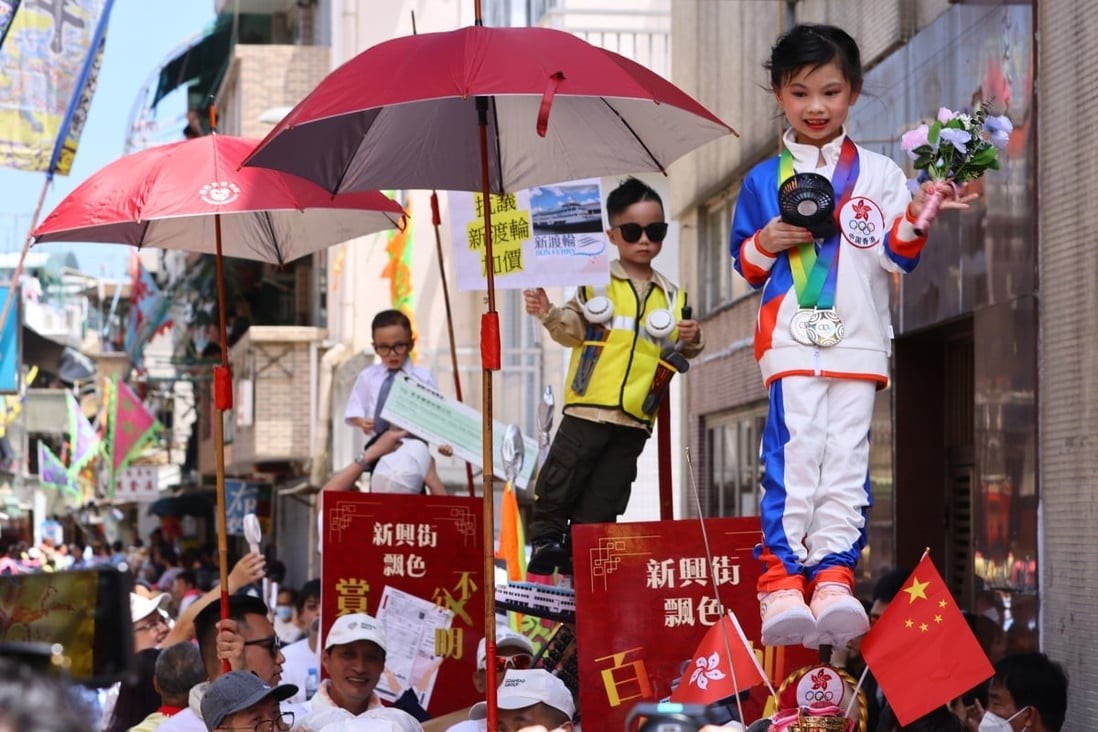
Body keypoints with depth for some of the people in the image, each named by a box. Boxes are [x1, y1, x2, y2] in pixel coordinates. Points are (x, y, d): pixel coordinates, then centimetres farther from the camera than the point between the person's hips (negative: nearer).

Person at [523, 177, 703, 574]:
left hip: (635, 416, 3)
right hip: (588, 406, -2)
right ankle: (546, 538, 11)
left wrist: (690, 342, -5)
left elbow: (676, 355, 16)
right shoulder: (596, 281, 3)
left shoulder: (672, 297, 11)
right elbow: (573, 330, 1)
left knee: (605, 495, 7)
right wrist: (550, 316, -17)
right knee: (561, 479, -2)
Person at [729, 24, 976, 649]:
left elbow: (897, 257, 5)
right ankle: (782, 579, -15)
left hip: (859, 342, 1)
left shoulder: (879, 174, 10)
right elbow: (745, 266, 15)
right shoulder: (763, 181, 12)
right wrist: (766, 243, -5)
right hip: (791, 340, -1)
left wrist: (914, 221, -13)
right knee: (792, 455, -12)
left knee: (847, 458, -4)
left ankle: (834, 575, -6)